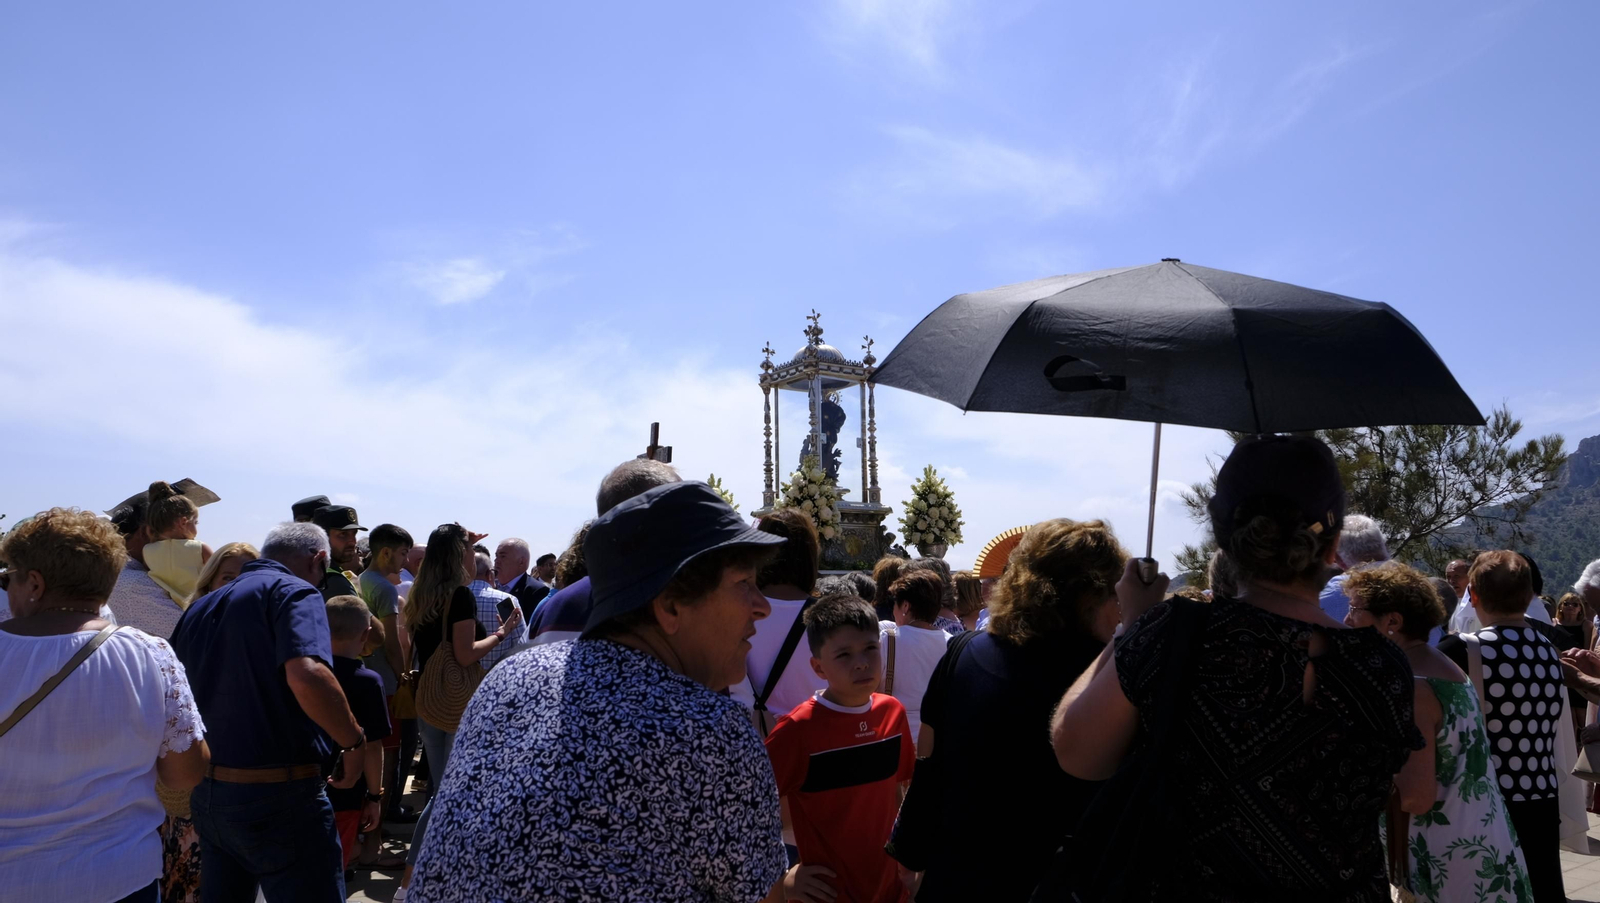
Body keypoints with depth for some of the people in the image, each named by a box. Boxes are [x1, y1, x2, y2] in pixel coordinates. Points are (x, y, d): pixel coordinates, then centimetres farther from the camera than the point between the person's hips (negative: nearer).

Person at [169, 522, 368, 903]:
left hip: (207, 794, 8)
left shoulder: (201, 607, 14)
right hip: (279, 798, -8)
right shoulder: (294, 591, -11)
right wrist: (354, 742, -16)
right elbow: (308, 678, -29)